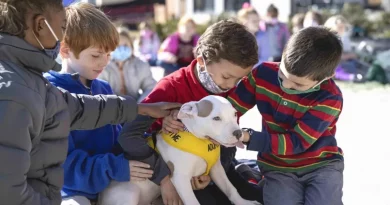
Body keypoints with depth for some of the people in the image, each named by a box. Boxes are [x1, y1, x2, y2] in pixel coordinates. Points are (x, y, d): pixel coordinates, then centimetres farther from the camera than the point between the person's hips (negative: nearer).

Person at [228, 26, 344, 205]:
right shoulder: (263, 73, -10)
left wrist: (248, 137, -31)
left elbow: (297, 142, -21)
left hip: (321, 165, -1)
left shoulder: (329, 98, -19)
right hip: (277, 168, 2)